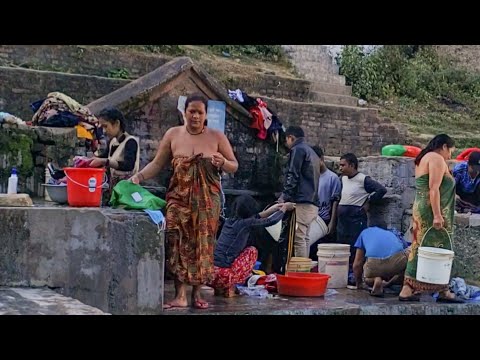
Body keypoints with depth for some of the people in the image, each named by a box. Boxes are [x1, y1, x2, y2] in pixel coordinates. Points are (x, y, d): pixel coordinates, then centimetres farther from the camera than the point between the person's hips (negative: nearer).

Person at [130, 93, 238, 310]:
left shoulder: (217, 137, 3)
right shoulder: (173, 135, 5)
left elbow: (234, 166, 7)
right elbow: (157, 164, 7)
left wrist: (222, 163, -15)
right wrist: (139, 176, -9)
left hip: (207, 199, 0)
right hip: (179, 198, 0)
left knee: (202, 244, 2)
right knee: (178, 243, -10)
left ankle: (197, 294, 12)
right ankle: (180, 295, -8)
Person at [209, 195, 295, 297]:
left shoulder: (230, 221, 12)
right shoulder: (245, 223, -8)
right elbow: (271, 221, 5)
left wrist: (271, 210, 37)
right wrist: (284, 208, 22)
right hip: (222, 274, -7)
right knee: (252, 251, 13)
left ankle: (219, 288, 20)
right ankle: (230, 288, 7)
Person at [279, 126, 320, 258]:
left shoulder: (297, 149, -3)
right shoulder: (312, 152, 23)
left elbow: (293, 176, -12)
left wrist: (285, 197, -11)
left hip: (301, 202, -9)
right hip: (313, 203, 9)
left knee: (299, 239, -12)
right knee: (304, 238, 10)